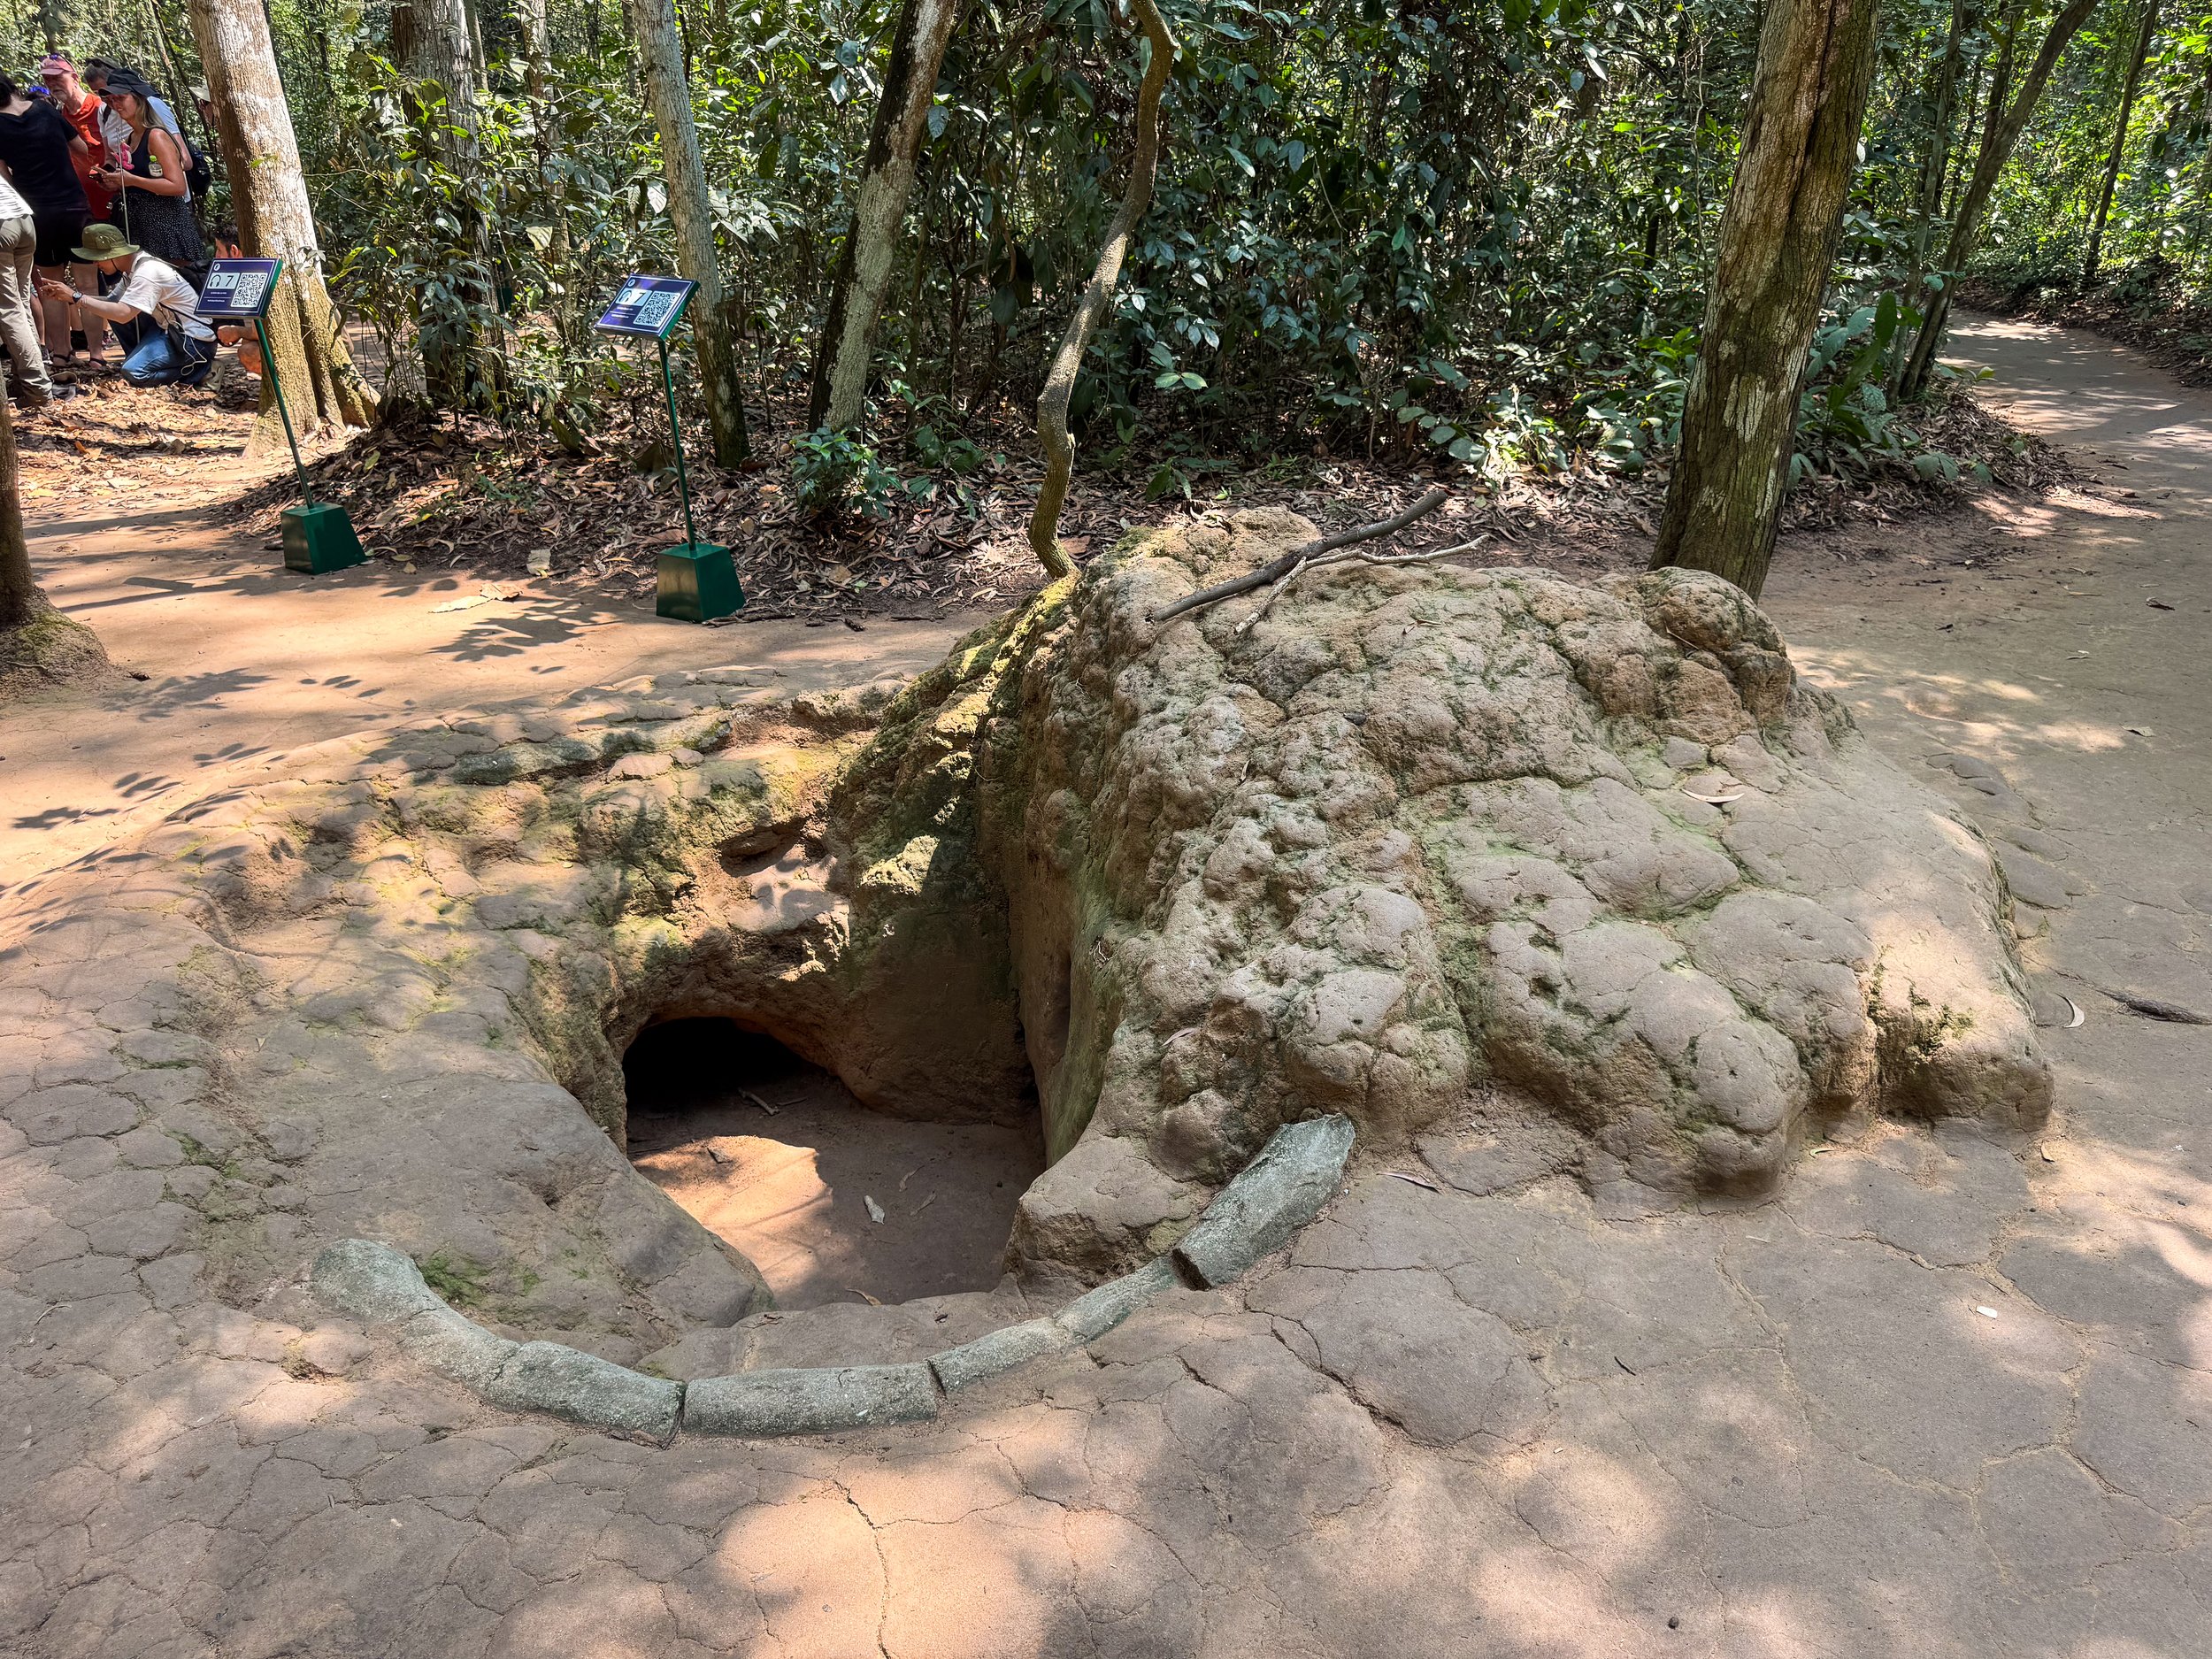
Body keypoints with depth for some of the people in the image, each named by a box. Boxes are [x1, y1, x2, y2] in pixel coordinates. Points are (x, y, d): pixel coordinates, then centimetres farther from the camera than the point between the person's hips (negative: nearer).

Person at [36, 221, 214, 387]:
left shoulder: (148, 272, -21)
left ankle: (198, 369, -7)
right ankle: (143, 359, 11)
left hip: (194, 339, -10)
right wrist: (68, 296, 1)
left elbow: (123, 314, -28)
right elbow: (111, 301, 11)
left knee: (133, 373, -22)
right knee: (112, 311, 5)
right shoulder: (133, 268, 9)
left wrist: (77, 297, -20)